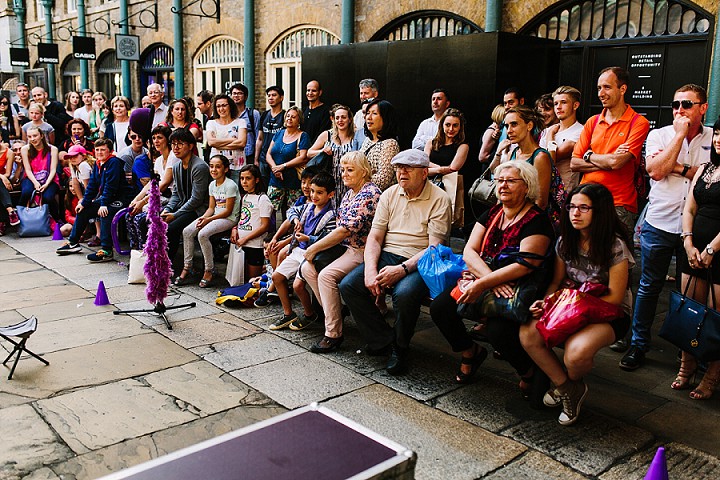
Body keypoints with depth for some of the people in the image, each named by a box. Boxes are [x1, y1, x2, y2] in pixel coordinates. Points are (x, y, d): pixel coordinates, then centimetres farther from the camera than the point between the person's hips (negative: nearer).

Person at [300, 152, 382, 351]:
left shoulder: (369, 194, -17)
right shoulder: (350, 192, 14)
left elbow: (346, 230, -22)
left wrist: (314, 248, -15)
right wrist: (316, 246, 4)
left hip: (362, 251, -10)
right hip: (345, 247, 10)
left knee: (326, 275, -27)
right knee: (308, 267, -4)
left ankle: (333, 333, -17)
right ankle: (335, 310, 8)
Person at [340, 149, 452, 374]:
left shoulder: (439, 200, -5)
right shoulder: (389, 195, 10)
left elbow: (435, 248, -13)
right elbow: (374, 238, 6)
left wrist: (402, 269, -24)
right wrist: (370, 271, -12)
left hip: (418, 263, -5)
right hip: (386, 256, 5)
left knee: (404, 294, -35)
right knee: (348, 285, -16)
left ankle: (400, 347, -5)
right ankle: (383, 339, -3)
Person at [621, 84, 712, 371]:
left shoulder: (713, 138, 4)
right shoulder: (659, 135, 3)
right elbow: (656, 171, -13)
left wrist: (678, 167, -15)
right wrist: (680, 134, -10)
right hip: (660, 224, 0)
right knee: (649, 286, 7)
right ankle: (638, 344, 18)